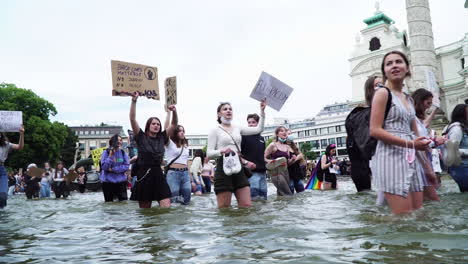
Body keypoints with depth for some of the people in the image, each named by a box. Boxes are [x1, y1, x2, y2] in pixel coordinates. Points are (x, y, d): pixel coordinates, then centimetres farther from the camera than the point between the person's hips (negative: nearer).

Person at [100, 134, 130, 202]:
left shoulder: (123, 152, 3)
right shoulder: (106, 152, -3)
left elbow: (127, 165, -5)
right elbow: (104, 167, -11)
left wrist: (113, 169, -12)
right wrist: (110, 156, -21)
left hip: (121, 181, 1)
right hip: (108, 181, -1)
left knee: (124, 201, -3)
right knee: (109, 203, 8)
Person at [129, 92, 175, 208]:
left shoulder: (162, 138, 9)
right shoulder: (141, 137, 1)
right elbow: (132, 119, -9)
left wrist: (174, 112, -10)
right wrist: (134, 101, -18)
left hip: (158, 175, 2)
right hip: (144, 175, -2)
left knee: (167, 207, -9)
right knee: (145, 210, 9)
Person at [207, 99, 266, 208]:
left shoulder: (237, 128, 15)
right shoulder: (215, 130, 2)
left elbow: (259, 129, 9)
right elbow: (209, 153, -5)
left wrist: (262, 111, 2)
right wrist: (221, 151, -25)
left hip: (238, 167, 5)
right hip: (223, 168, -5)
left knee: (247, 206, 0)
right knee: (224, 209, -2)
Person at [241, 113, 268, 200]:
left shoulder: (261, 138, 19)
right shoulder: (244, 136, -1)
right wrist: (246, 162, -19)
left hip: (262, 171, 7)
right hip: (251, 171, -7)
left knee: (263, 197, 8)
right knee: (255, 198, -12)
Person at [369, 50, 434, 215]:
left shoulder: (408, 99, 19)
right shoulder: (382, 93, -3)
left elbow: (415, 134, 21)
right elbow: (375, 131, -13)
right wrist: (410, 144, -18)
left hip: (410, 159, 8)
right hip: (390, 157, -8)